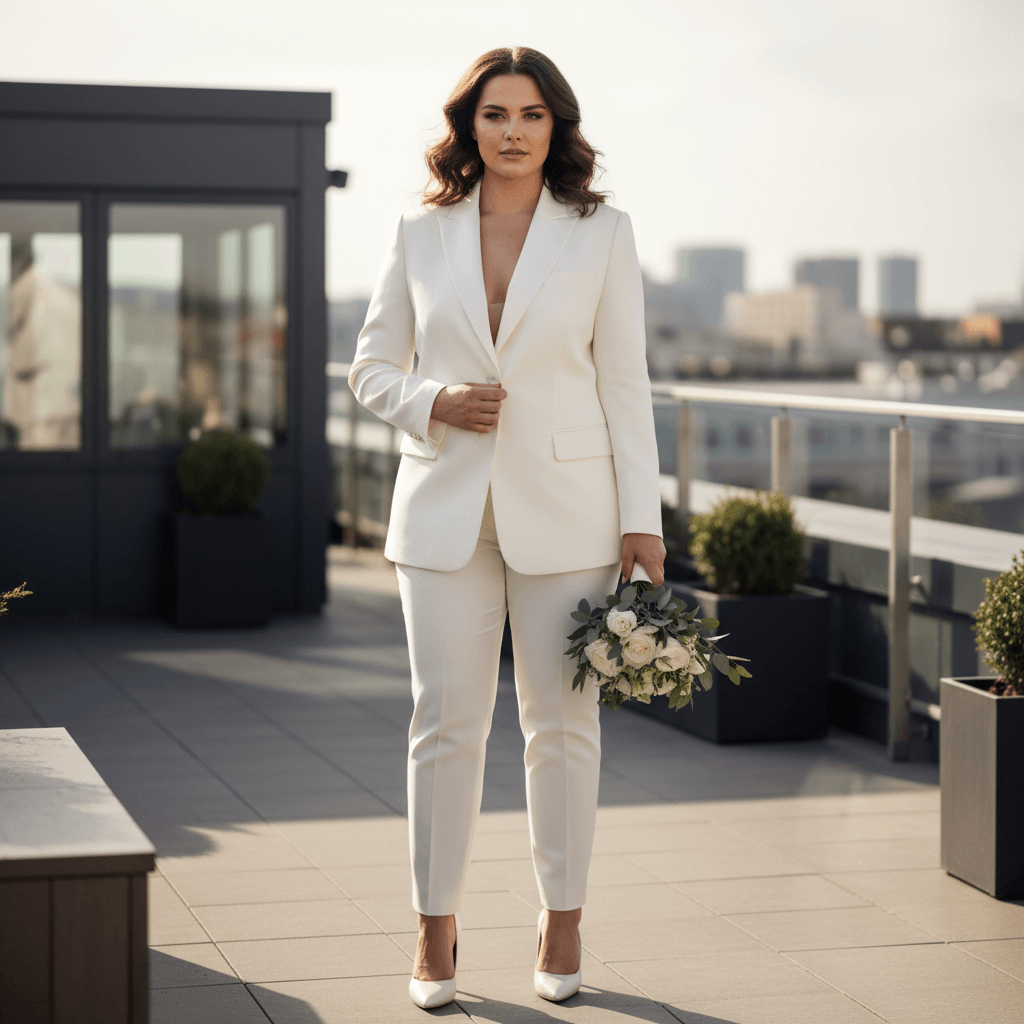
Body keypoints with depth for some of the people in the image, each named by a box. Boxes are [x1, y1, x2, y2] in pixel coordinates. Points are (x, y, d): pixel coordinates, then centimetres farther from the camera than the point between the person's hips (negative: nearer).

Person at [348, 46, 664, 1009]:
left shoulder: (601, 234, 2)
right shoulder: (420, 235, 5)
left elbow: (625, 382, 1)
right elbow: (373, 366, 11)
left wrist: (642, 519, -3)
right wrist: (435, 403, -10)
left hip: (563, 508, -1)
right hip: (445, 505, 1)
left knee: (562, 721, 5)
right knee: (445, 719, 1)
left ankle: (561, 923, 18)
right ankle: (436, 929, 12)